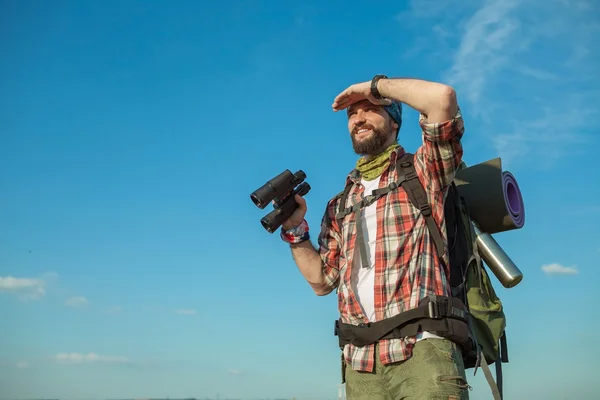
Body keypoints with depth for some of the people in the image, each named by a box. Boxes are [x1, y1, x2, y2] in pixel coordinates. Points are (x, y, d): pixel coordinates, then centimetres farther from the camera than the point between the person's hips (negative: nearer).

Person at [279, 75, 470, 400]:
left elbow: (443, 97, -12)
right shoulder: (340, 205, 20)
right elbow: (322, 281, 18)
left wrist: (375, 85, 1)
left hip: (422, 349, -5)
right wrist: (295, 230, 4)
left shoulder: (422, 172, 6)